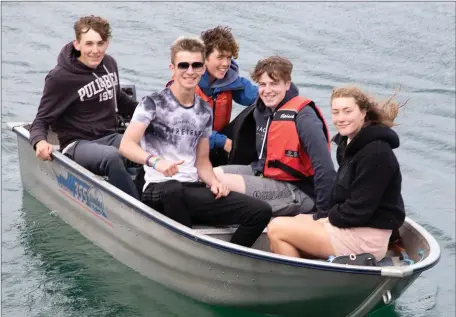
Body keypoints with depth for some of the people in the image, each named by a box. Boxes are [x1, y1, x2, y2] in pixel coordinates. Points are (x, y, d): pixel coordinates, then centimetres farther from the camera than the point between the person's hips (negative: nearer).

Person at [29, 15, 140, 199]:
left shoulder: (109, 64, 8)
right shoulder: (60, 78, -10)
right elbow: (42, 120, -6)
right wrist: (39, 141, -27)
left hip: (110, 137, 6)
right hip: (78, 144, -6)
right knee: (112, 156, -38)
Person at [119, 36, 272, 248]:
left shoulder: (205, 111, 16)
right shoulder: (154, 103, -1)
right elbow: (126, 145, -13)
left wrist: (213, 181, -1)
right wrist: (155, 161, -32)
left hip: (193, 190, 5)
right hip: (160, 192, -5)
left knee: (261, 212, -15)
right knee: (173, 189, -44)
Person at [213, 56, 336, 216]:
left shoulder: (303, 117, -23)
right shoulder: (261, 110, 3)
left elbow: (324, 167, -30)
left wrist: (326, 210, -30)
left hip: (298, 191, -9)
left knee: (224, 183, -20)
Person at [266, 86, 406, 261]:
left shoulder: (376, 152, -18)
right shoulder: (348, 144, 12)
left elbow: (360, 209, -21)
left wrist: (328, 219, -8)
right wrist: (322, 217, 0)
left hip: (366, 238, -10)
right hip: (350, 226, 10)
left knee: (277, 228, -11)